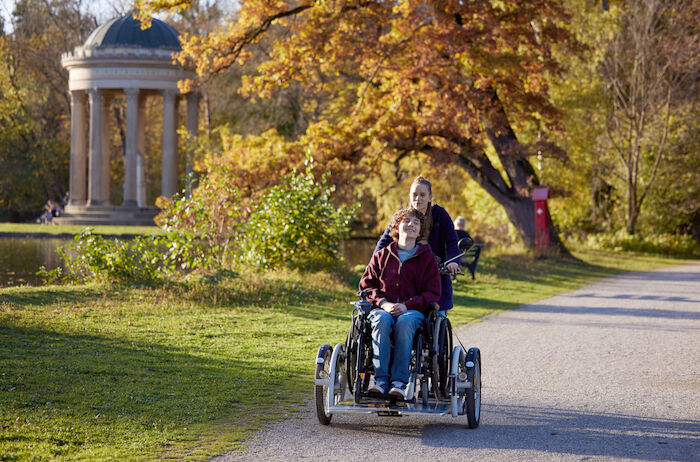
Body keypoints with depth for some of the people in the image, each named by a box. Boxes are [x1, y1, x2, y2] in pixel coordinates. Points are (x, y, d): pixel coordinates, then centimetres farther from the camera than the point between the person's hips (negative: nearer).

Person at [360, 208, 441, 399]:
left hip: (413, 311, -1)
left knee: (405, 322, -38)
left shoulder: (427, 257, 13)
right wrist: (383, 303, -8)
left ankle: (399, 381, -40)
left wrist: (407, 305, -12)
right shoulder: (382, 256, 18)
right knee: (381, 320, -36)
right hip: (383, 309, 1)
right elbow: (366, 285, 13)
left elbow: (432, 293, 5)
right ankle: (381, 379, -41)